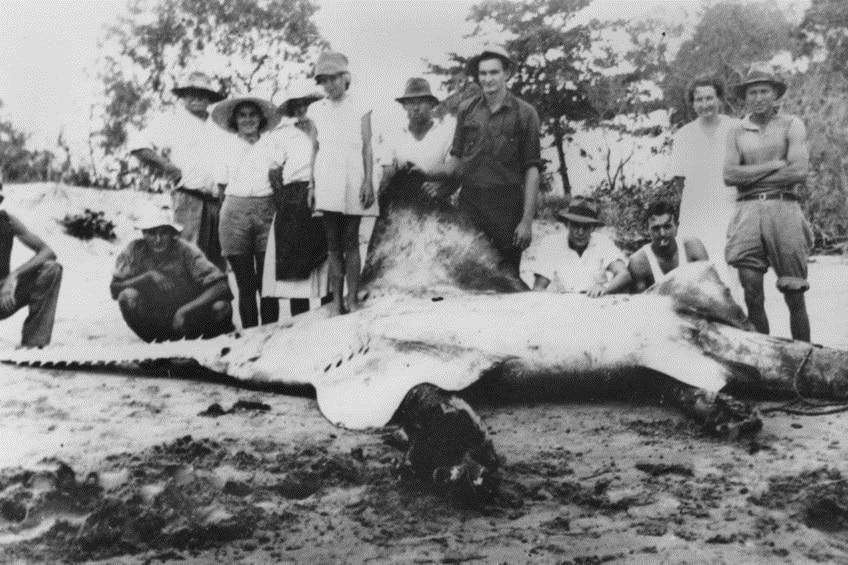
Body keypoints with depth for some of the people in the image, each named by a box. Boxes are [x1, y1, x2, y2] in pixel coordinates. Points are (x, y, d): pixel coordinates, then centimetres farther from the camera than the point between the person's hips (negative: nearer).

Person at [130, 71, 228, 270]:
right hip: (190, 199, -6)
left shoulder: (217, 125, 22)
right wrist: (166, 166, -14)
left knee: (217, 259, 9)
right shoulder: (171, 121, 4)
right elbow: (138, 146, -4)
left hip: (219, 201, 6)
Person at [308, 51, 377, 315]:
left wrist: (369, 181, -4)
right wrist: (312, 184, 5)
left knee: (351, 241, -1)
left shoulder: (359, 110, 7)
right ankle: (337, 299, 0)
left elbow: (367, 148, 5)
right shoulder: (316, 110, 11)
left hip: (353, 182, -1)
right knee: (333, 243, 0)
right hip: (327, 182, 1)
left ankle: (352, 298, 0)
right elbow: (315, 150, 11)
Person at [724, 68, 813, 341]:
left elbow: (799, 172, -6)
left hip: (784, 209, -2)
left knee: (794, 296, -1)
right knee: (753, 297, -4)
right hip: (748, 213, 2)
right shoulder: (736, 133, 15)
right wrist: (773, 165, -5)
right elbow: (730, 175, 0)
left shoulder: (792, 125, 8)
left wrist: (750, 176, -2)